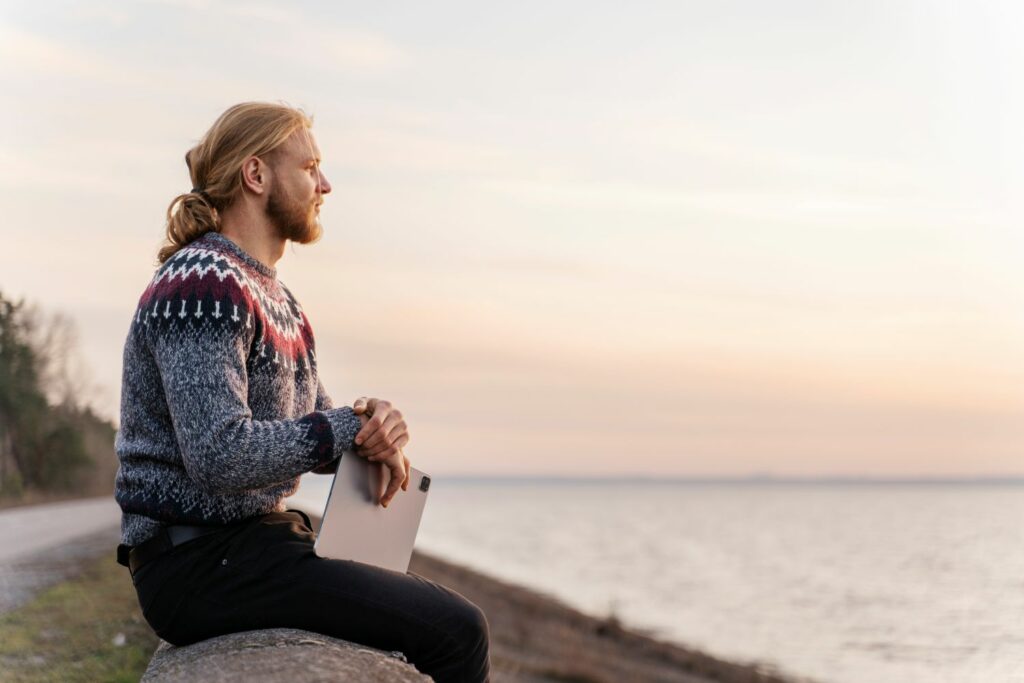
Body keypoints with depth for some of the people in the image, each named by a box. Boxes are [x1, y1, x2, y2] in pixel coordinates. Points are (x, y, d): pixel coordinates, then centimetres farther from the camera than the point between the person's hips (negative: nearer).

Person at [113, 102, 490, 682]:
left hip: (257, 539, 11)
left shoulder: (273, 297, 17)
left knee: (448, 614, 18)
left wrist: (377, 422, -9)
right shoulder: (201, 284, -16)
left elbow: (321, 434, 15)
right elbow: (220, 455, -27)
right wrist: (350, 428, -15)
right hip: (196, 563, -11)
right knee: (458, 632, -14)